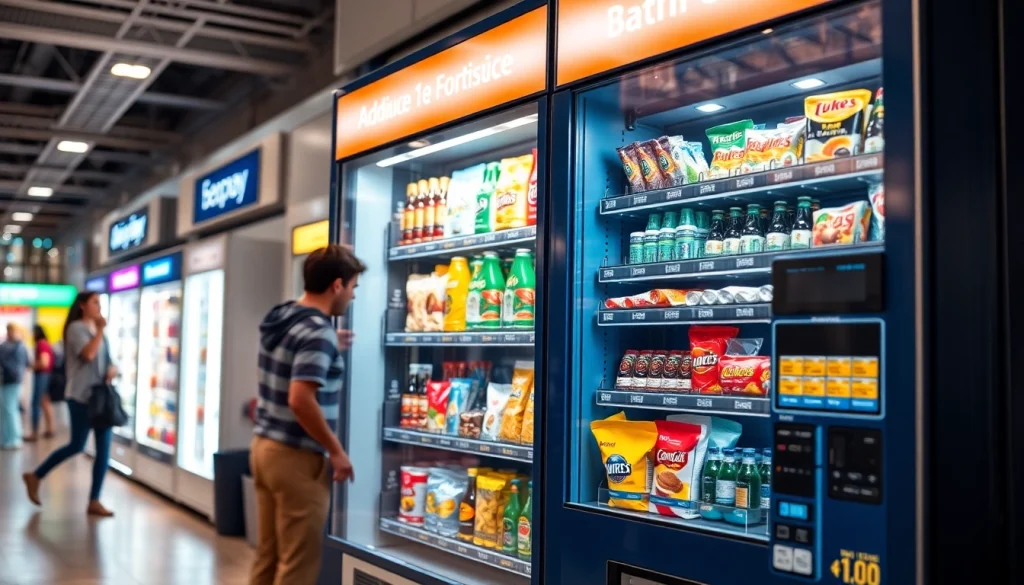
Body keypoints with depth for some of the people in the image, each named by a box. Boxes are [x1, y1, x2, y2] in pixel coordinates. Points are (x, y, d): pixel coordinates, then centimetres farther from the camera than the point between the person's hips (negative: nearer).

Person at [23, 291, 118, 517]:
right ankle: (35, 477, 19)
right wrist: (101, 329, -16)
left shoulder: (97, 330, 17)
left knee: (104, 448, 0)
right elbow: (88, 354, -23)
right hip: (81, 396, -7)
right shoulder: (76, 328, -6)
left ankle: (94, 502, 4)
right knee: (77, 446, -3)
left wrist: (112, 370, 1)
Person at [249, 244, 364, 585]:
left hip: (264, 446, 9)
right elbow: (300, 400, -27)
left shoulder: (280, 317, 9)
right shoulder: (318, 332, -18)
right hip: (296, 457, -9)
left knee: (267, 556, 16)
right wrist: (336, 451, -18)